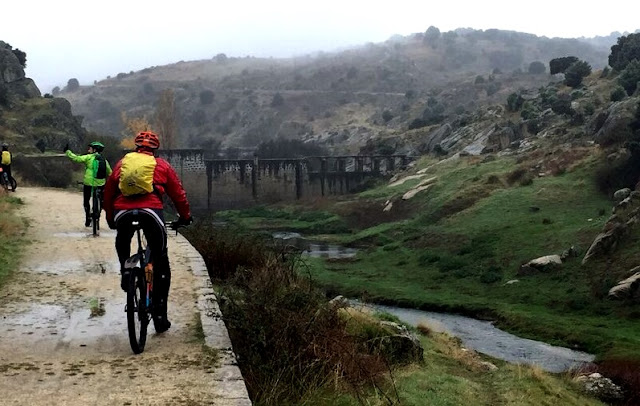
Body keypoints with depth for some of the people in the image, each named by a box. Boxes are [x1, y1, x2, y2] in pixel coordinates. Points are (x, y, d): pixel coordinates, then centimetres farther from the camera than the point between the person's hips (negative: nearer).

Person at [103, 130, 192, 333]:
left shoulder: (122, 163, 22)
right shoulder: (161, 165, 17)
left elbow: (108, 193, 25)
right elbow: (178, 193, 19)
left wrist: (110, 219, 38)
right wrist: (185, 217, 34)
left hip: (122, 213, 2)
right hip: (151, 212, -2)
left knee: (122, 242, 39)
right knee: (161, 265, 10)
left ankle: (125, 270, 15)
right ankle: (160, 316, 8)